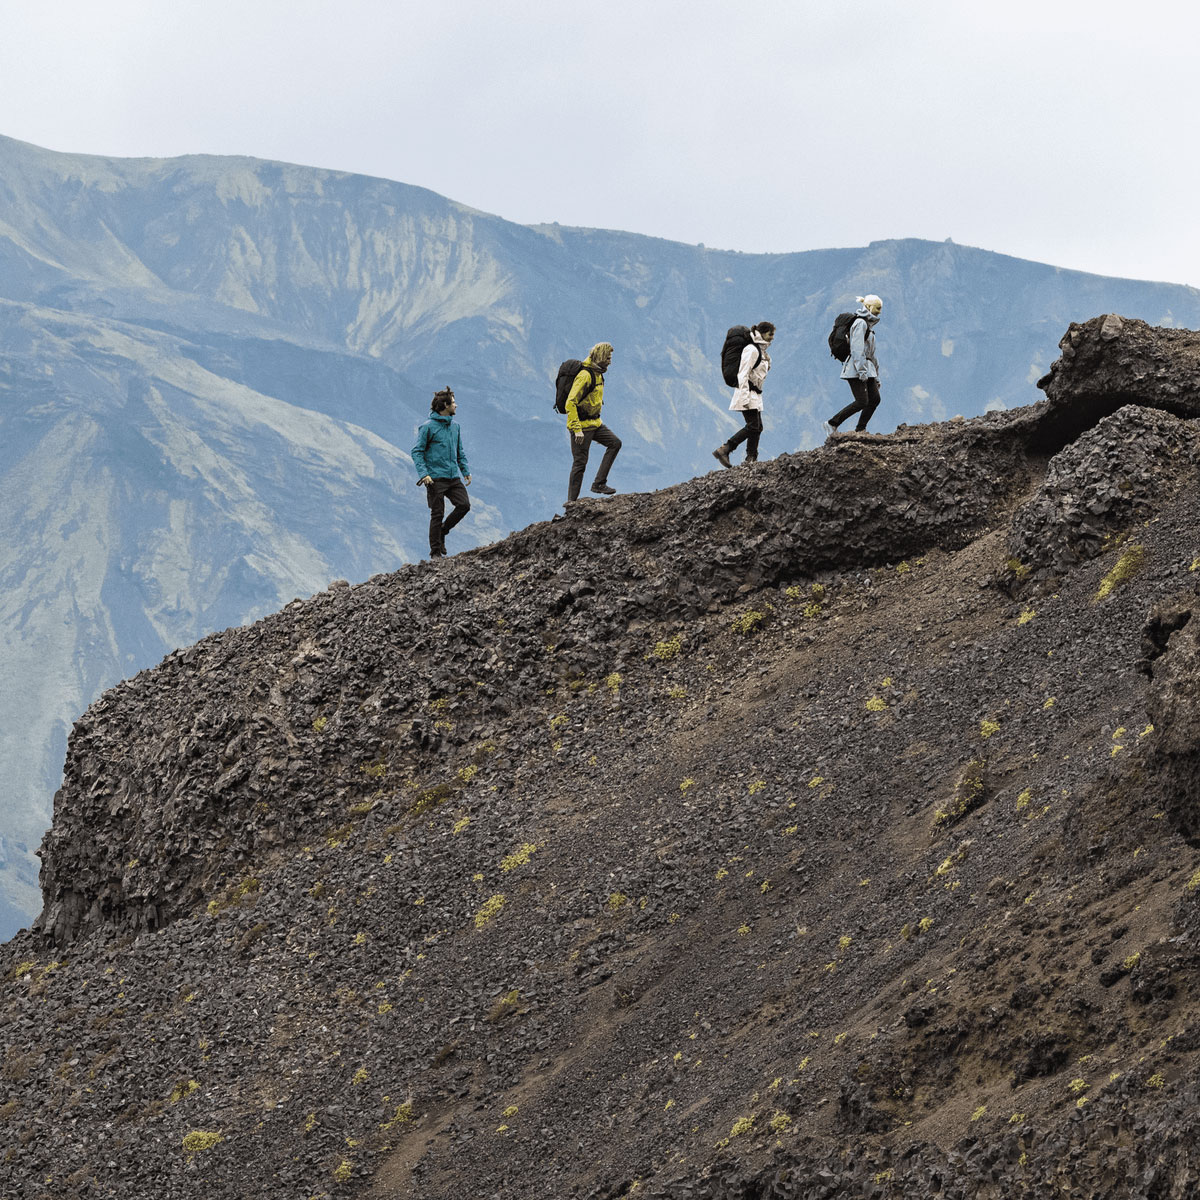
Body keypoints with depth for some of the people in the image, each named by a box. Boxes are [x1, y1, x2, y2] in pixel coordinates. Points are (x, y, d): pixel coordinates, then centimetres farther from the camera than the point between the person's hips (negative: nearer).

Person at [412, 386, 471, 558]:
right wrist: (423, 473, -18)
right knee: (437, 514, -4)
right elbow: (417, 452, -8)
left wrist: (466, 471, 12)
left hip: (453, 477, 6)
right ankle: (435, 552, 5)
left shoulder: (455, 426, 13)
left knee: (464, 505, -6)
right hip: (436, 478, -6)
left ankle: (442, 531, 16)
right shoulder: (428, 427, -8)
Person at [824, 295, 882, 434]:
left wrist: (876, 376, 26)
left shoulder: (868, 325, 22)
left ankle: (859, 431, 2)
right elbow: (857, 348, -19)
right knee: (862, 401, -14)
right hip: (856, 369, -10)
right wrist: (861, 370, -26)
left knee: (875, 399, -1)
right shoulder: (860, 323, -10)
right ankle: (832, 424, -9)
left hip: (866, 368, 10)